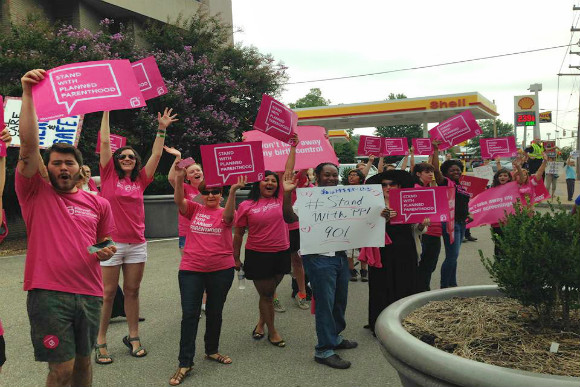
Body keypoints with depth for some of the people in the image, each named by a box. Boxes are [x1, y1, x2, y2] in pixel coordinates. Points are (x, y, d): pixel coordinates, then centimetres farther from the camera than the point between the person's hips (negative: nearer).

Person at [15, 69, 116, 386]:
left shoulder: (99, 204, 10)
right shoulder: (35, 193, 1)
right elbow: (28, 145, -10)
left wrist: (106, 252, -4)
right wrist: (27, 94, -16)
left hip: (89, 293, 4)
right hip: (48, 293, -3)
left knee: (83, 361, 16)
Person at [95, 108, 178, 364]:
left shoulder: (140, 180, 9)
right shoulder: (109, 176, 1)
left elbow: (156, 154, 8)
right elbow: (105, 141, -2)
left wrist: (162, 130, 6)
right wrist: (106, 111, -1)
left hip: (137, 244, 3)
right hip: (111, 242, -3)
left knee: (132, 291, 10)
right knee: (108, 293, 3)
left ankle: (133, 337, 21)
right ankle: (100, 342, 14)